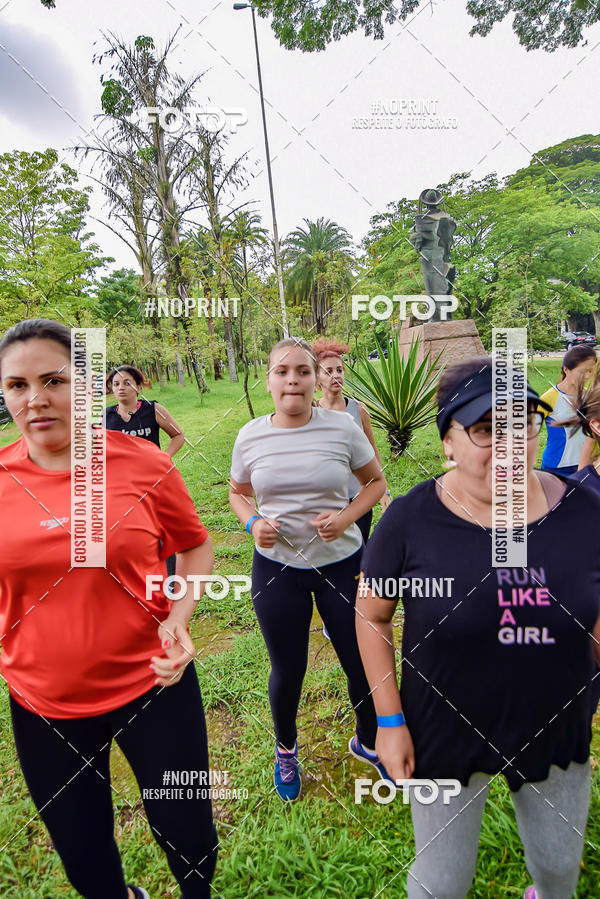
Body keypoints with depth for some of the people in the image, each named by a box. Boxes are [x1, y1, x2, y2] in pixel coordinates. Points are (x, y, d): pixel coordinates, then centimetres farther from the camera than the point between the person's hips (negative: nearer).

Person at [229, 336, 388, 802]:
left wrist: (347, 517, -15)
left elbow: (376, 481, 2)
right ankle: (286, 749, 48)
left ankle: (368, 741, 46)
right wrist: (253, 523, -11)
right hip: (276, 566, 1)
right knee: (287, 671, 15)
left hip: (342, 561, 0)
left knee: (363, 663, 12)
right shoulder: (250, 436, -6)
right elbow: (238, 493, 10)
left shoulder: (342, 427, -10)